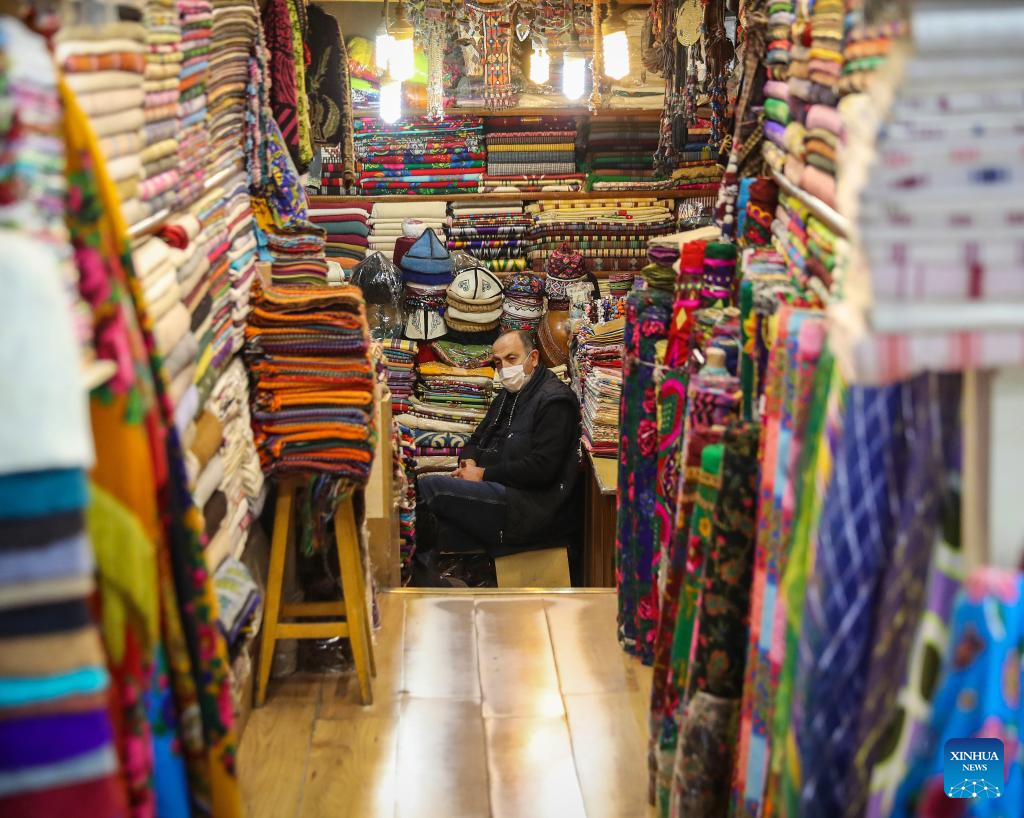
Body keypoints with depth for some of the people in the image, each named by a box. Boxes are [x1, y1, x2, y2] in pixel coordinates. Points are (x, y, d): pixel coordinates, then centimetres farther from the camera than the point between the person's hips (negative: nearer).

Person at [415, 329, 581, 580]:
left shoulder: (555, 401, -9)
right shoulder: (509, 395, 21)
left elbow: (542, 468, -18)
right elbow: (478, 439, 28)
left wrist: (484, 474, -13)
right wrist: (469, 461, 3)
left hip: (534, 508, -9)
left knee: (429, 487, -19)